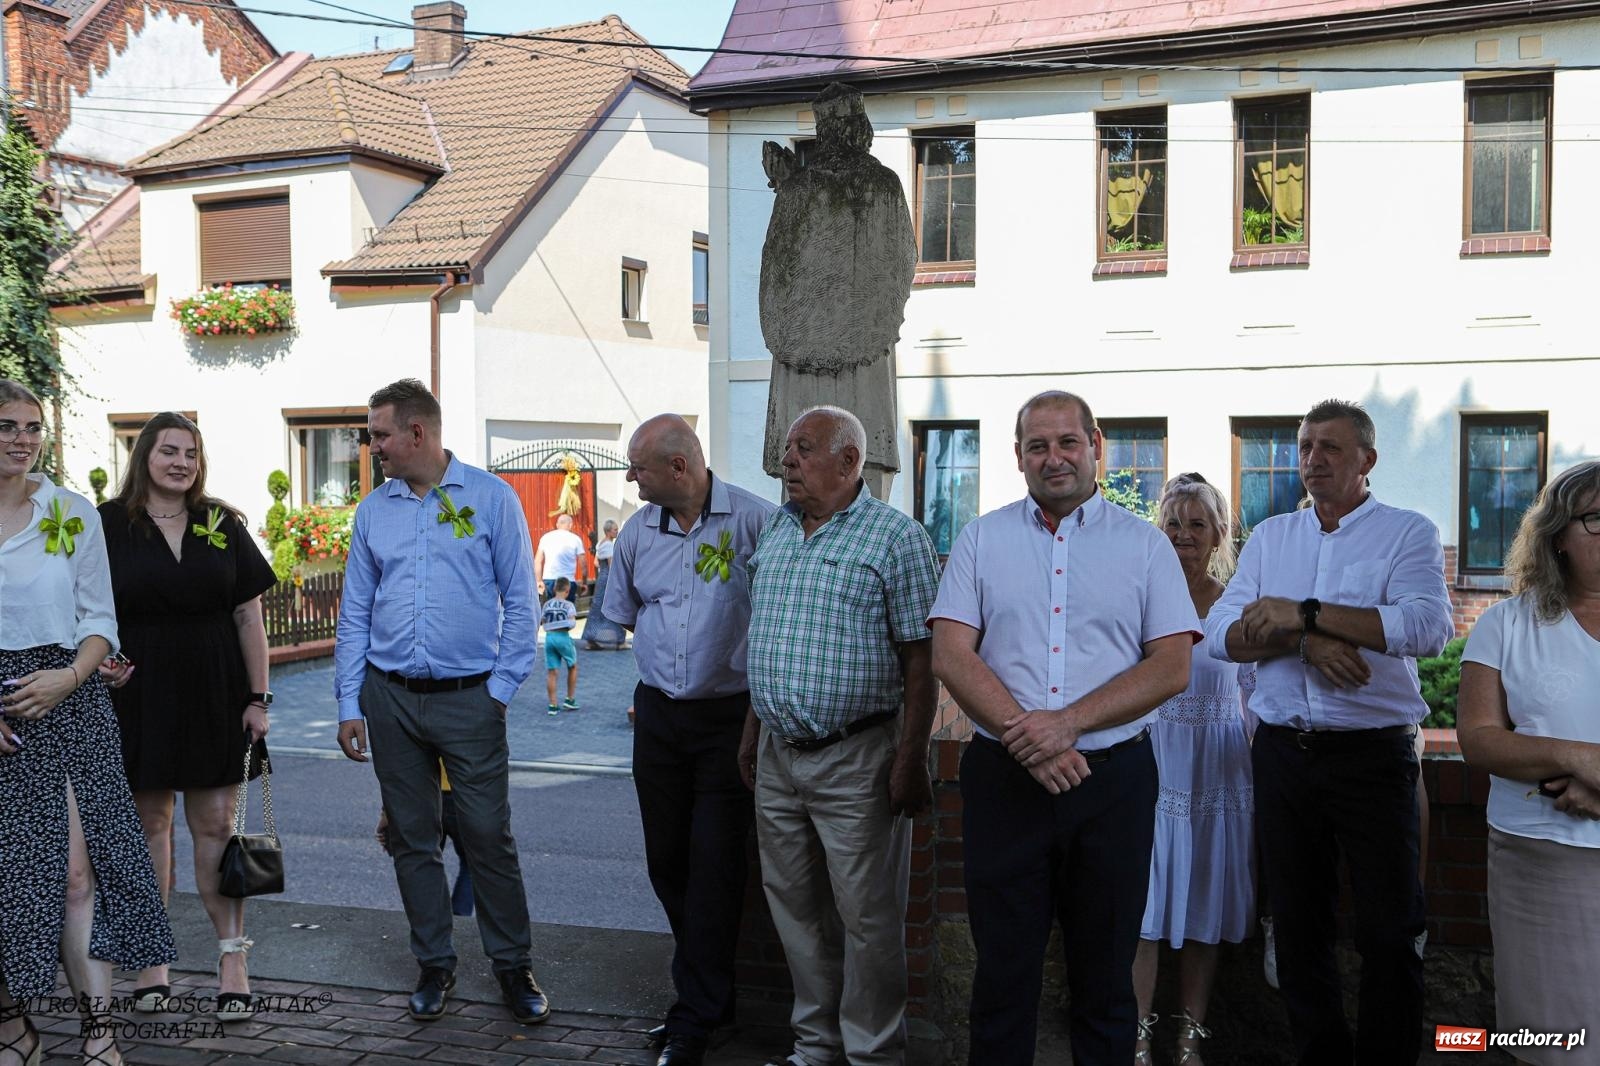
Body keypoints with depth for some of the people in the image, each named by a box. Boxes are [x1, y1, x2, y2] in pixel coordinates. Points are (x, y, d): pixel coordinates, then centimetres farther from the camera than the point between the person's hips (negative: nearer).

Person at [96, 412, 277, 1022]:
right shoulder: (108, 525, 1)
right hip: (138, 697, -1)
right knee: (148, 823, 7)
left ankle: (232, 962, 6)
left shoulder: (222, 526, 6)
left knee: (215, 824, 2)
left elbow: (249, 617, 5)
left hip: (213, 697, 1)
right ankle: (150, 961, 19)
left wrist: (258, 698, 1)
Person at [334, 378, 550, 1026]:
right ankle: (434, 965, 24)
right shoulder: (372, 511, 9)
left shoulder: (490, 497, -3)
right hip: (390, 699, 4)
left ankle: (513, 966, 14)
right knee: (412, 838, 10)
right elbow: (355, 615, 11)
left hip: (469, 699, -4)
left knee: (488, 836, -1)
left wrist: (501, 688, -7)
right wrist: (349, 705, 6)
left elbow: (520, 601, -2)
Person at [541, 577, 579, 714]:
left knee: (551, 672, 6)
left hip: (549, 637, 3)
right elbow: (572, 623, -16)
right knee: (572, 667, 18)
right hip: (563, 637, -3)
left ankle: (553, 705, 5)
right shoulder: (569, 605, -4)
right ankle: (570, 700, 18)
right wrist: (566, 627, 4)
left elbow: (542, 622, 9)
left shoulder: (547, 604, 9)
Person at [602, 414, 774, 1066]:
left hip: (730, 717, -5)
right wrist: (670, 665, 13)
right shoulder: (637, 531, 5)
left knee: (715, 867, -2)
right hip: (659, 714, 5)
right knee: (666, 860, 12)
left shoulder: (753, 520, -12)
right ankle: (712, 986, 29)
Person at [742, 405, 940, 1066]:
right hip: (777, 755, 7)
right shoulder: (776, 532, 12)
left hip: (856, 761, -7)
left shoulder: (896, 537, -8)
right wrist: (752, 731, 17)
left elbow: (920, 659, -12)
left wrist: (910, 758, -16)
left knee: (867, 916, 2)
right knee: (795, 906, 15)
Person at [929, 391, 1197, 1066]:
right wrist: (1021, 732, -15)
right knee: (1004, 966, 8)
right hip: (1002, 777, 0)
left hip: (1113, 777, 0)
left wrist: (1069, 722, -14)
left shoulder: (1144, 545, 6)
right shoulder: (982, 539, 7)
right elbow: (950, 655, -2)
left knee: (1105, 971, 10)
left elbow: (1173, 667, -3)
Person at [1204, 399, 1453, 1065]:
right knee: (1297, 923, 13)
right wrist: (1304, 642, -17)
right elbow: (1219, 632, 0)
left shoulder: (1408, 534, 0)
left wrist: (1305, 613, -20)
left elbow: (1428, 627, -19)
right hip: (1282, 753, 4)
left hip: (1374, 754, -3)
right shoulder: (1269, 537, 11)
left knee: (1389, 930, 3)